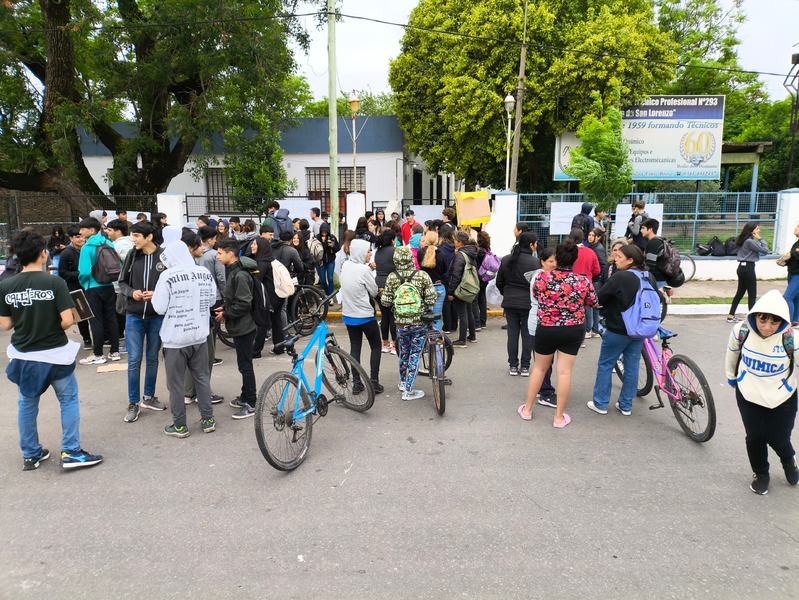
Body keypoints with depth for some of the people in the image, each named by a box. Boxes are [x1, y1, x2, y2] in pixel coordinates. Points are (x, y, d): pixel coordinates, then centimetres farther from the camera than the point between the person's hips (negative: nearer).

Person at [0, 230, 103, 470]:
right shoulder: (55, 282, -15)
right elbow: (68, 320, -18)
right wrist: (54, 330, 3)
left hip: (24, 355, 4)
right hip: (55, 353, -4)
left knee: (27, 404, 19)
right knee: (69, 400, 11)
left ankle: (30, 454, 30)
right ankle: (71, 452, 11)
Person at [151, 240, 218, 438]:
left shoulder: (167, 276, -17)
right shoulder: (204, 273, -5)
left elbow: (160, 308, -13)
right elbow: (211, 299, 6)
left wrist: (155, 296, 5)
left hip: (175, 338, -4)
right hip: (199, 335, 4)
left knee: (175, 383, 9)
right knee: (202, 377, 16)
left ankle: (179, 425, 18)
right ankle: (208, 419, 23)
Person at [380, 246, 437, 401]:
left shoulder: (392, 278, -8)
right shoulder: (422, 275, -12)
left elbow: (385, 302, -5)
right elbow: (431, 299, -12)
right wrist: (423, 308, 8)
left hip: (401, 322, 2)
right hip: (419, 322, -2)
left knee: (403, 353, 22)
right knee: (415, 355, 7)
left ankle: (402, 382, 40)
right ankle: (408, 390, 11)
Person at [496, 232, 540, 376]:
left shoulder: (506, 260, 2)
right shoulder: (535, 261, -13)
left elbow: (499, 282, 7)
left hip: (510, 303, 4)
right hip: (528, 303, -4)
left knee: (512, 333, 11)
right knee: (527, 335, 7)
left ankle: (513, 365, 16)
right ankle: (525, 366, 12)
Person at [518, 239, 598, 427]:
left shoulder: (542, 278, -12)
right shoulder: (583, 281, -12)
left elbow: (536, 294, 9)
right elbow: (593, 303, 5)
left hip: (546, 329, 0)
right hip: (573, 331, 0)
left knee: (539, 368, 16)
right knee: (564, 372, 6)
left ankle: (527, 409, 27)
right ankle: (559, 417, 15)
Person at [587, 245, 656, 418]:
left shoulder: (620, 277, -20)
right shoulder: (649, 277, 3)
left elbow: (599, 298, -15)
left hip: (618, 330, -6)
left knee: (605, 365, 7)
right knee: (632, 366, 13)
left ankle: (600, 403, 14)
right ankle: (626, 405, 22)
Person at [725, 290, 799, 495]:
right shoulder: (741, 331, -18)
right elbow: (732, 355, 2)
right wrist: (731, 378, 14)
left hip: (782, 399, -1)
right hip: (748, 395, 1)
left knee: (778, 439, 6)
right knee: (755, 437, 6)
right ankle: (761, 474, 34)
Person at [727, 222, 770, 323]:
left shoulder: (744, 240, 11)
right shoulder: (750, 241, -17)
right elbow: (765, 250, -15)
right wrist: (760, 239, -10)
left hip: (742, 267, 10)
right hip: (748, 269, -10)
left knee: (740, 293, 14)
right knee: (752, 295, -2)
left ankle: (731, 316, 17)